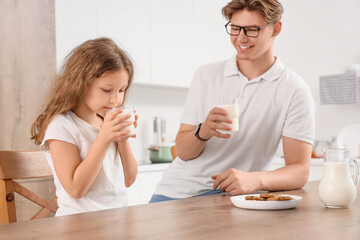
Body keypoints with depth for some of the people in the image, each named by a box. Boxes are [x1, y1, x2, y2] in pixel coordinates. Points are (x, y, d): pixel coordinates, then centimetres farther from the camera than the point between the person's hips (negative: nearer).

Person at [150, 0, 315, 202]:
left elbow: (300, 172, -7)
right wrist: (203, 131, -18)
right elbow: (183, 152, 5)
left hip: (234, 195, -3)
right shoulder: (207, 75, 6)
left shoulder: (294, 90, -3)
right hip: (177, 192, 3)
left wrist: (255, 179, -27)